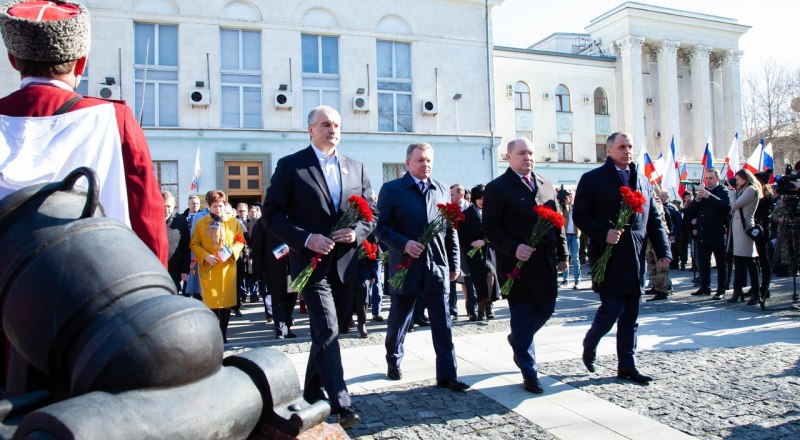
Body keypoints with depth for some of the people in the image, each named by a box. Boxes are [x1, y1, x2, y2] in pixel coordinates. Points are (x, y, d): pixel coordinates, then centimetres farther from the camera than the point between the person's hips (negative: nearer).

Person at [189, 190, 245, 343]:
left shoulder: (233, 221, 4)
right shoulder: (201, 223, 3)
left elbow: (240, 241, 6)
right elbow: (194, 244, 4)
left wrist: (231, 251, -13)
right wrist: (205, 256, -12)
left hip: (227, 267, 1)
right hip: (208, 267, -1)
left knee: (227, 301, 3)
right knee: (211, 301, -4)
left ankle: (223, 334, 16)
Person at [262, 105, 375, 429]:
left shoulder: (356, 168, 11)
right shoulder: (290, 166, -2)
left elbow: (371, 214, 13)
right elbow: (272, 214, -6)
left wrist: (357, 231, -8)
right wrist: (306, 239, -18)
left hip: (344, 264, 5)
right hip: (311, 261, -5)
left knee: (324, 331, 15)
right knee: (327, 331, -11)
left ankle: (312, 393, 32)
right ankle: (341, 405, -4)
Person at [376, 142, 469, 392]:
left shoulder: (441, 190, 10)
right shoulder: (391, 189, -1)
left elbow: (451, 230, 13)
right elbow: (381, 228, -6)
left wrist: (454, 263, 11)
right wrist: (404, 244, -21)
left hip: (437, 267, 3)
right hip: (405, 266, -2)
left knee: (442, 323, 2)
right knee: (399, 320, 13)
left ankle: (447, 375, 9)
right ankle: (393, 362, 36)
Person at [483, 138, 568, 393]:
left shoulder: (546, 185, 13)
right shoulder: (497, 188, -6)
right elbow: (490, 228, -11)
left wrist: (562, 255, 11)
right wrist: (514, 249, -23)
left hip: (546, 263, 6)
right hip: (517, 263, -6)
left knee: (546, 309, 12)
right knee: (523, 317, 3)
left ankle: (517, 341, 41)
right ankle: (529, 373, 16)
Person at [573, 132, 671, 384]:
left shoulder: (642, 180, 16)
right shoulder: (593, 179, -1)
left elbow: (654, 219, 15)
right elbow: (580, 216, -6)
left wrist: (663, 250, 6)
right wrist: (603, 233, -19)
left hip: (636, 258, 5)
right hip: (609, 256, -5)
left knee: (630, 317, 9)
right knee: (612, 309, -6)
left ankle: (627, 366, 19)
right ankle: (590, 344, 22)